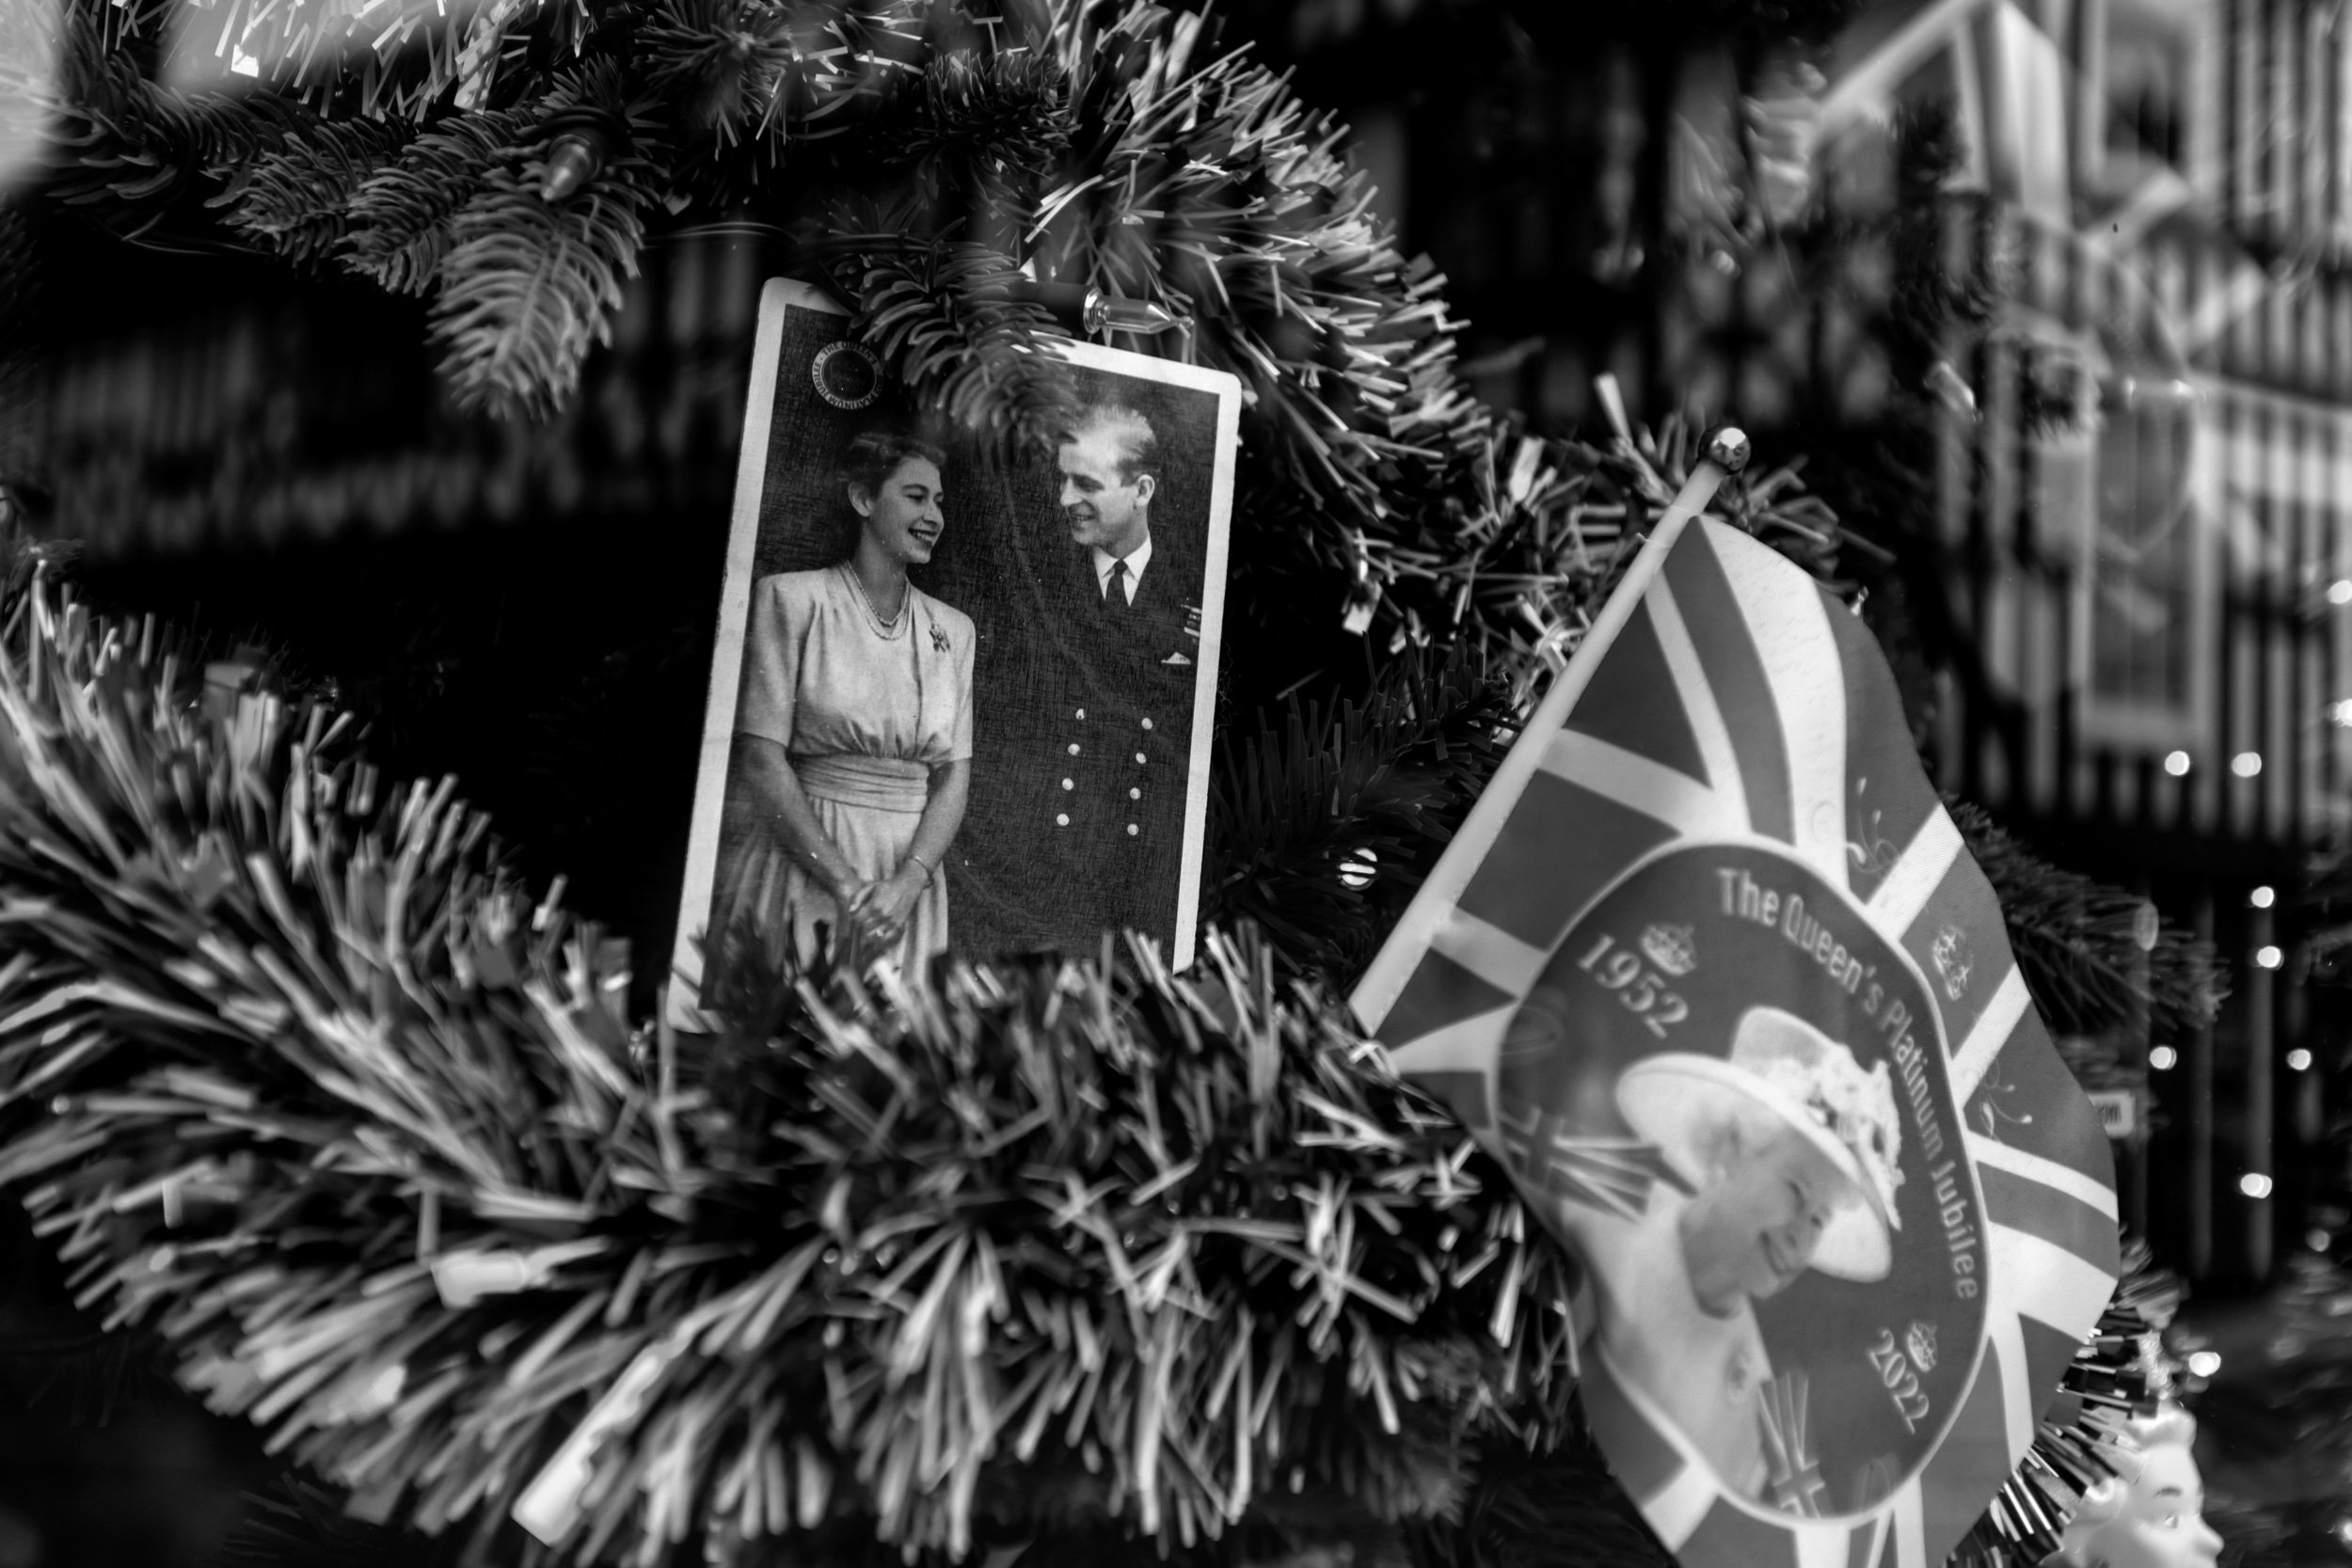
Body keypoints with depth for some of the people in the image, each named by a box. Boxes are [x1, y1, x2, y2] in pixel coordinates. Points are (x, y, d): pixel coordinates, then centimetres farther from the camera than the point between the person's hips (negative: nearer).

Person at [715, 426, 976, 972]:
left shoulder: (953, 629, 11)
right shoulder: (791, 598, -1)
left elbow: (953, 776, 6)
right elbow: (761, 761, -8)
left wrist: (906, 883, -12)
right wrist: (845, 883, -16)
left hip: (911, 873, 4)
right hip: (803, 864, -4)